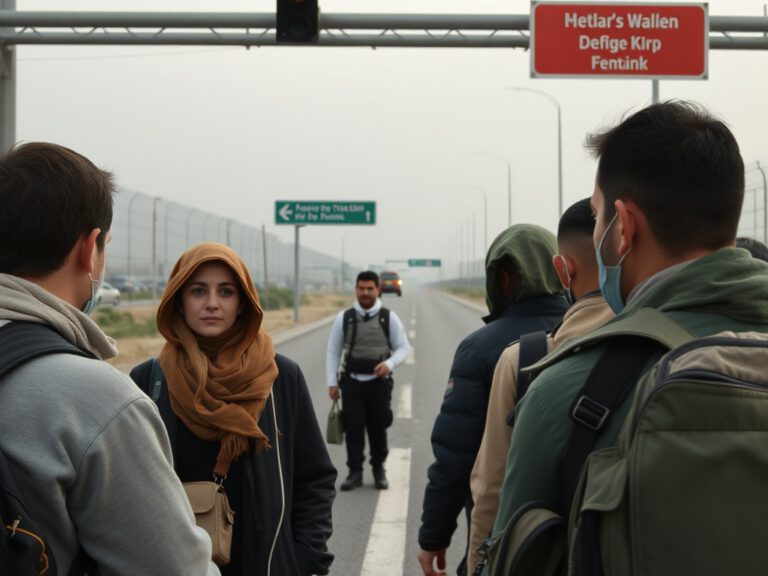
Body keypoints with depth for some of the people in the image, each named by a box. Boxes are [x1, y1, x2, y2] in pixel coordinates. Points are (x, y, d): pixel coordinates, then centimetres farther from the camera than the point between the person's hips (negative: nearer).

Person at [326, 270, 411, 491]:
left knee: (378, 427, 7)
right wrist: (332, 382, 1)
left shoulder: (389, 318, -1)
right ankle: (355, 472, 7)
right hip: (352, 381, 0)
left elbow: (403, 347, 3)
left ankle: (379, 470, 24)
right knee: (353, 427, -2)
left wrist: (389, 364, -16)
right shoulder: (344, 318, 1)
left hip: (379, 382, 0)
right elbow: (333, 351, 6)